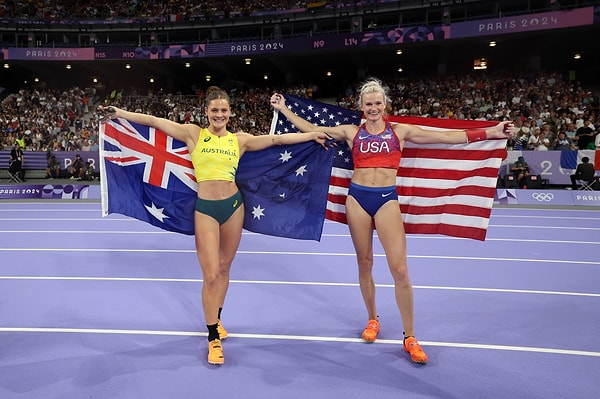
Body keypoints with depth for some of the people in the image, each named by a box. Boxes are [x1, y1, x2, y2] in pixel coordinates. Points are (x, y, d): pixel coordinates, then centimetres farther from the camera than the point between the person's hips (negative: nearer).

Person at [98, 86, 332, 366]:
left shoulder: (239, 140, 8)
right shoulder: (194, 134, 3)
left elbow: (276, 139, 10)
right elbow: (155, 121, -1)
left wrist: (312, 135, 11)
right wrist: (120, 113, -7)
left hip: (233, 205, 3)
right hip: (205, 208, -3)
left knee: (224, 269, 14)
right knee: (211, 274, -4)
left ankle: (215, 320, 36)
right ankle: (213, 337, 10)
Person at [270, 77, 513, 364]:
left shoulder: (401, 131, 5)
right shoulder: (351, 132, 8)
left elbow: (447, 137, 3)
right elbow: (310, 129, 12)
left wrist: (490, 132, -2)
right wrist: (284, 109, 13)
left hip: (387, 199, -1)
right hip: (357, 198, 2)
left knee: (400, 269, -7)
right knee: (364, 263, 10)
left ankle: (410, 337, 6)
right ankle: (372, 320, 31)